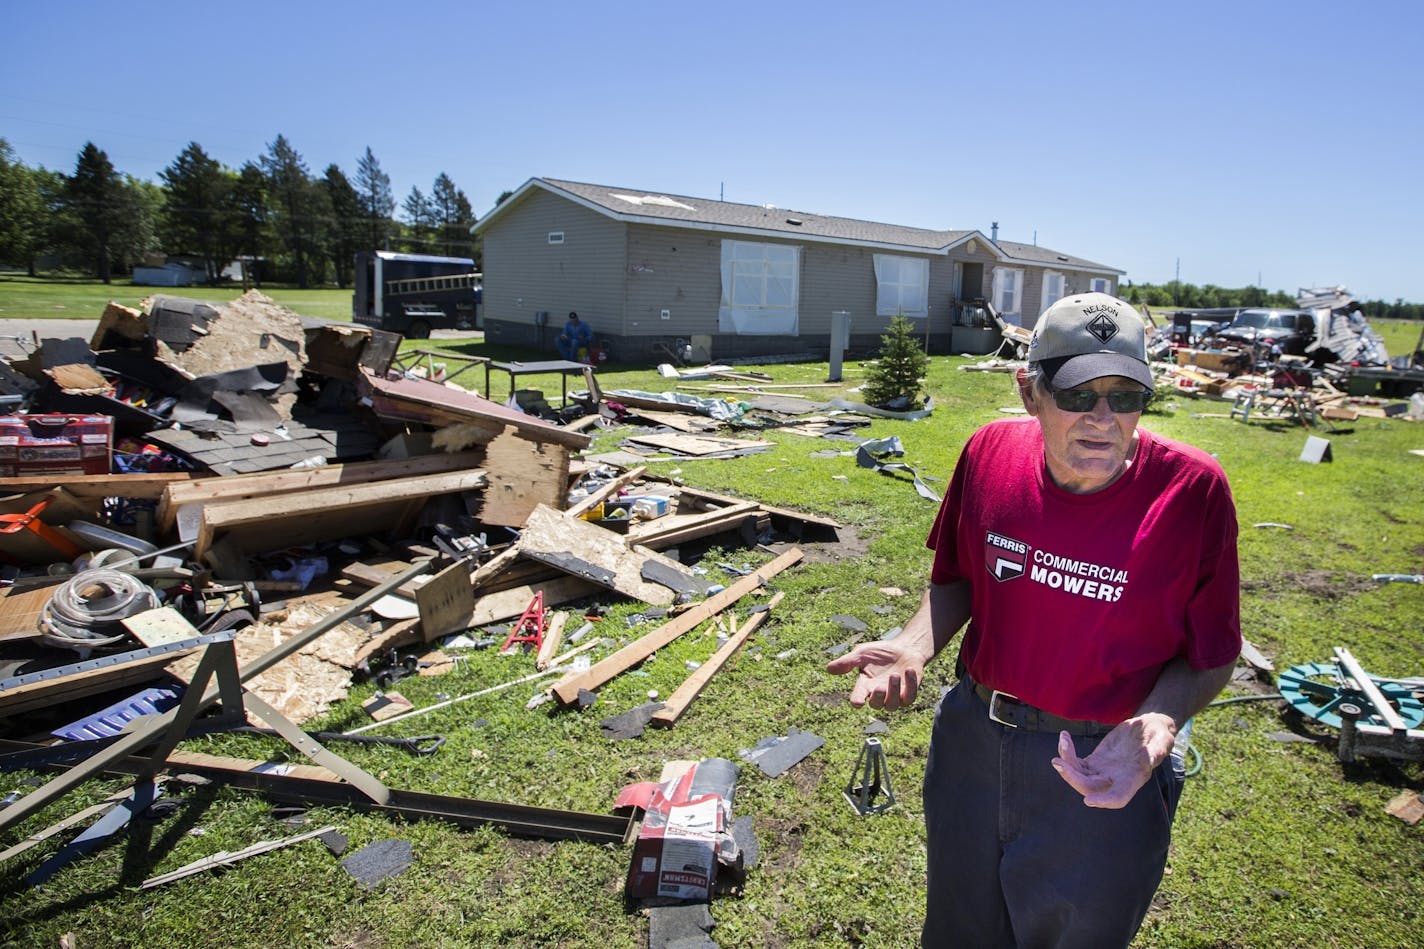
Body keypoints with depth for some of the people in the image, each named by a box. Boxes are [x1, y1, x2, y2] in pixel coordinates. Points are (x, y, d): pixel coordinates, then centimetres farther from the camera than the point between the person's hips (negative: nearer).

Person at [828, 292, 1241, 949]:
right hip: (971, 741, 3)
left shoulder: (1191, 489, -19)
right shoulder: (992, 451, -11)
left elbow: (1209, 653, -10)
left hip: (1099, 774, -3)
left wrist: (1155, 728, -29)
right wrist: (913, 647, -15)